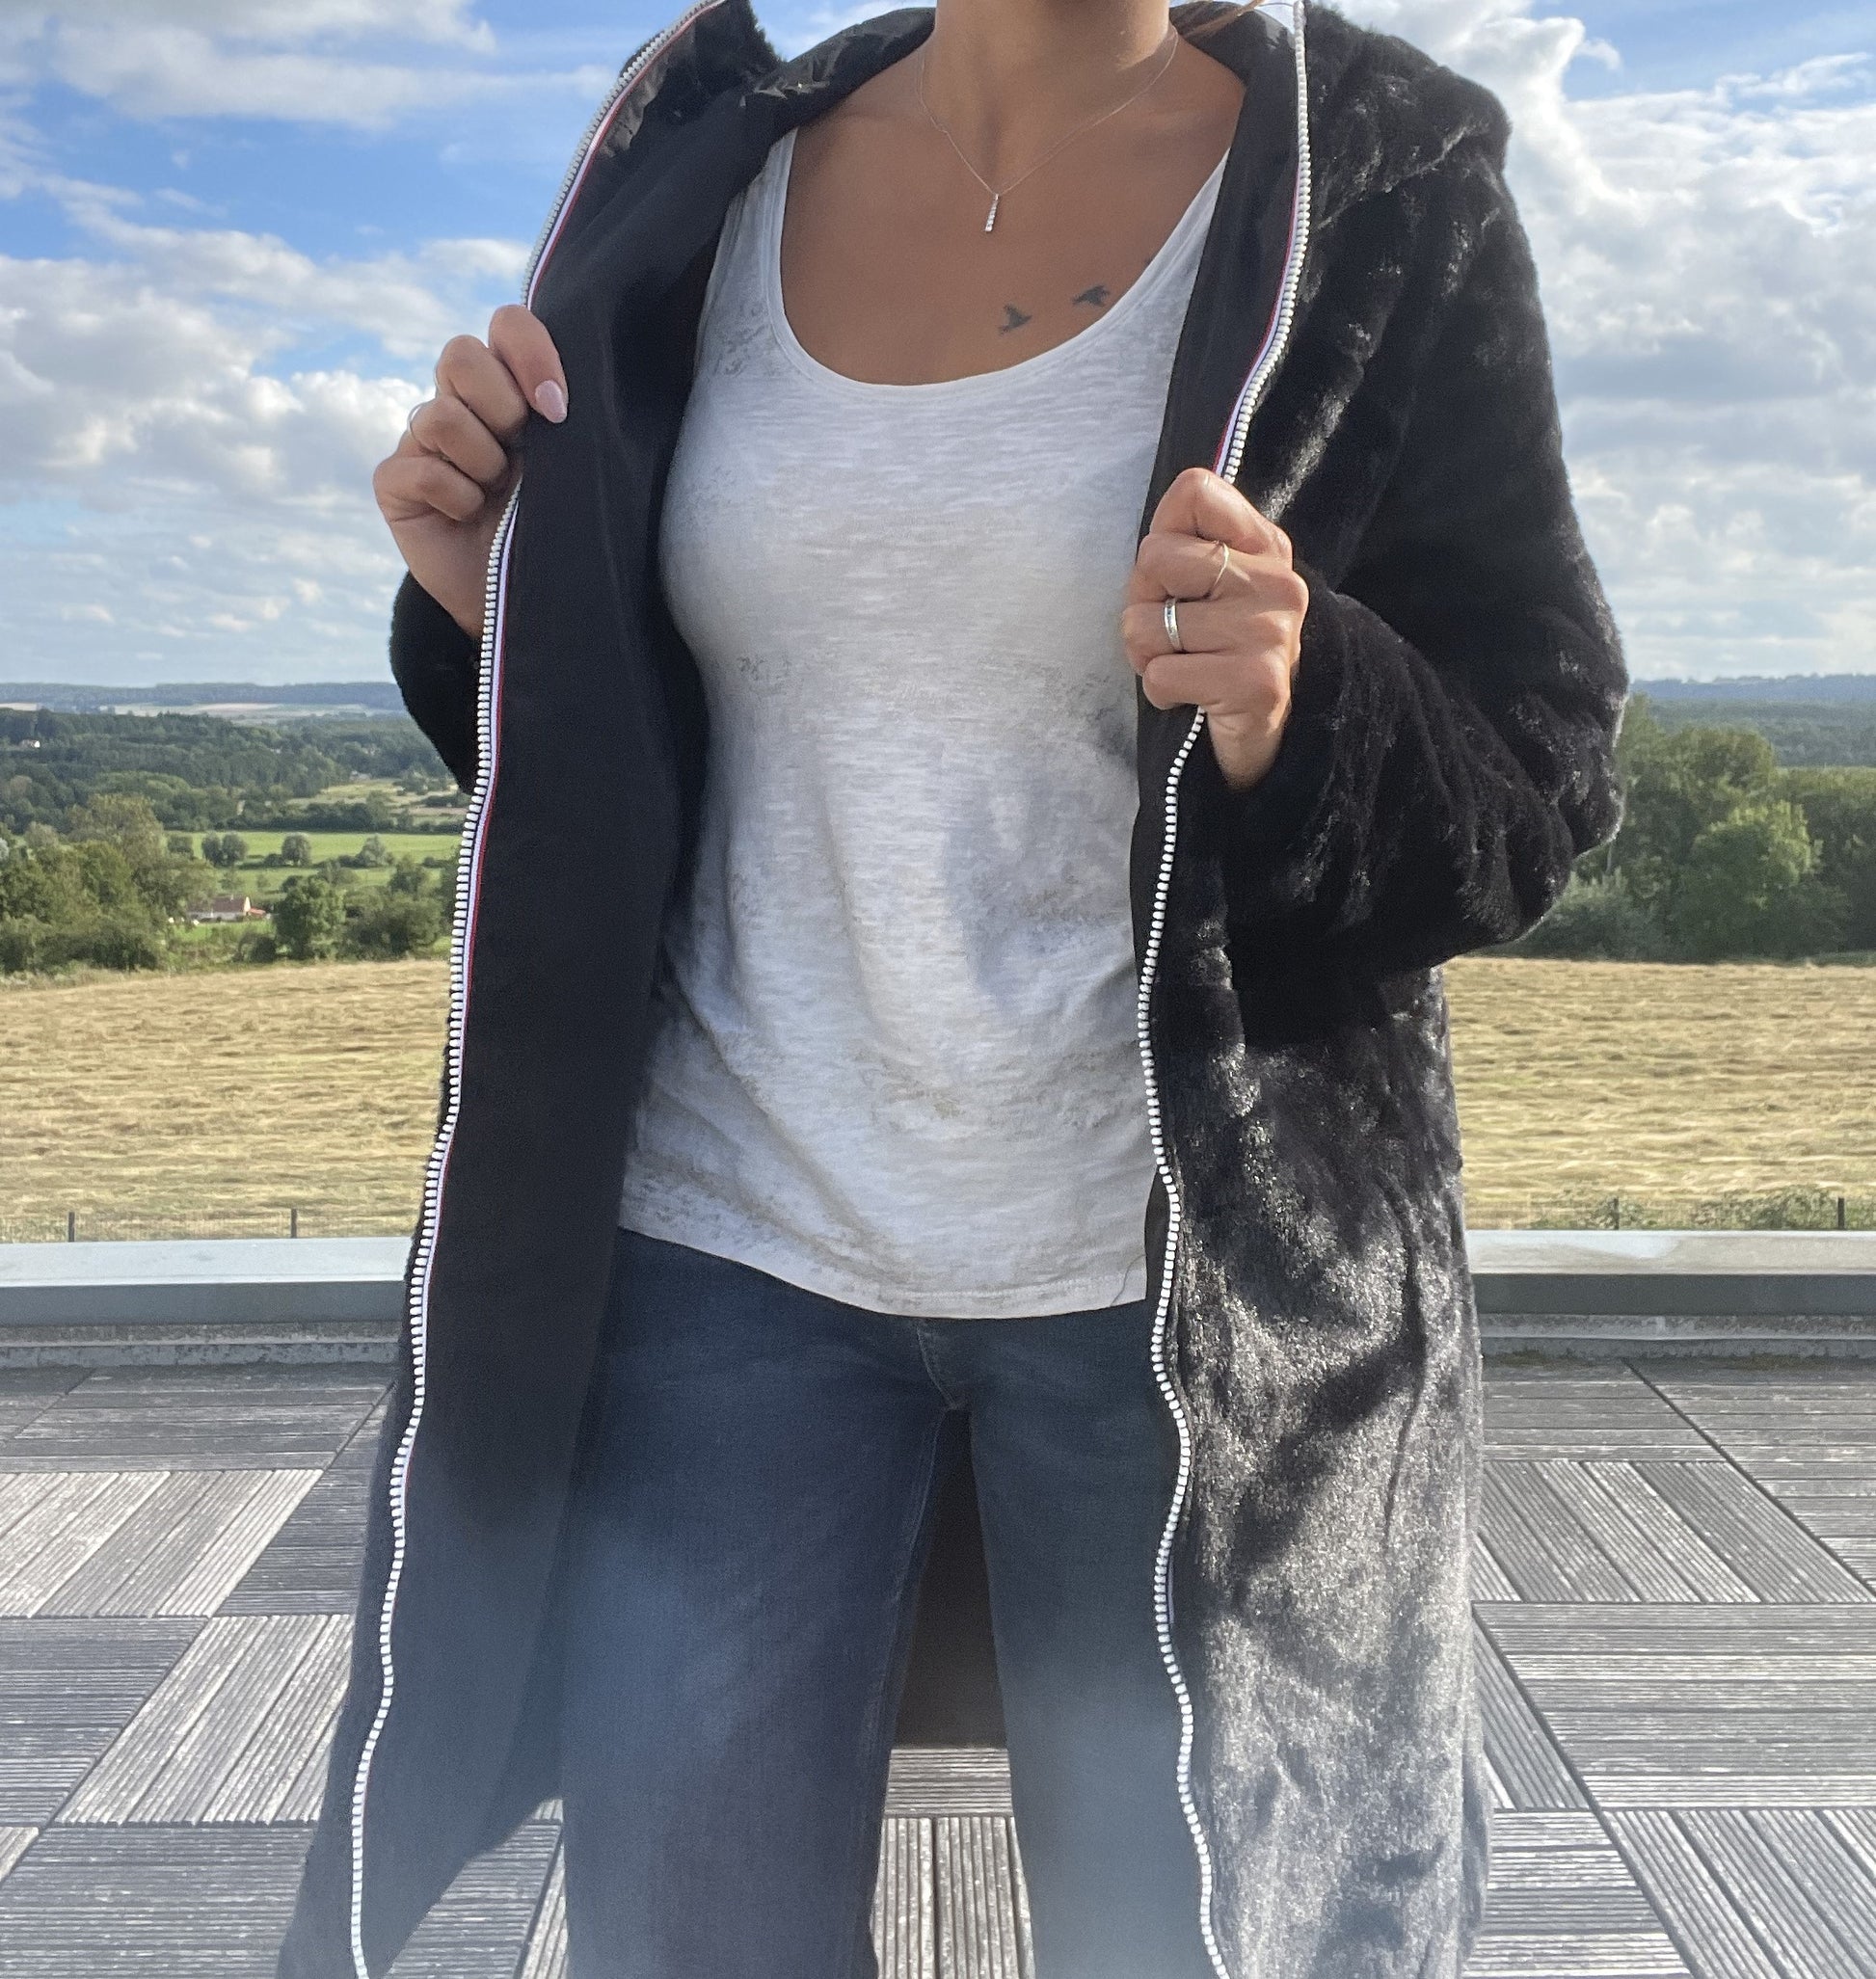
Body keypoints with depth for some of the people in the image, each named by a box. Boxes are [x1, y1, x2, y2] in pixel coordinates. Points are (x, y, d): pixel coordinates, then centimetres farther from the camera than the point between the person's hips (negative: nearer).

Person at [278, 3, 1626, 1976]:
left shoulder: (1374, 186, -3)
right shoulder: (716, 170, 7)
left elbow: (1538, 786, -3)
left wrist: (1298, 713, -24)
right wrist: (508, 610, -7)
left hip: (1185, 1276, -2)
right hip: (727, 1234, 3)